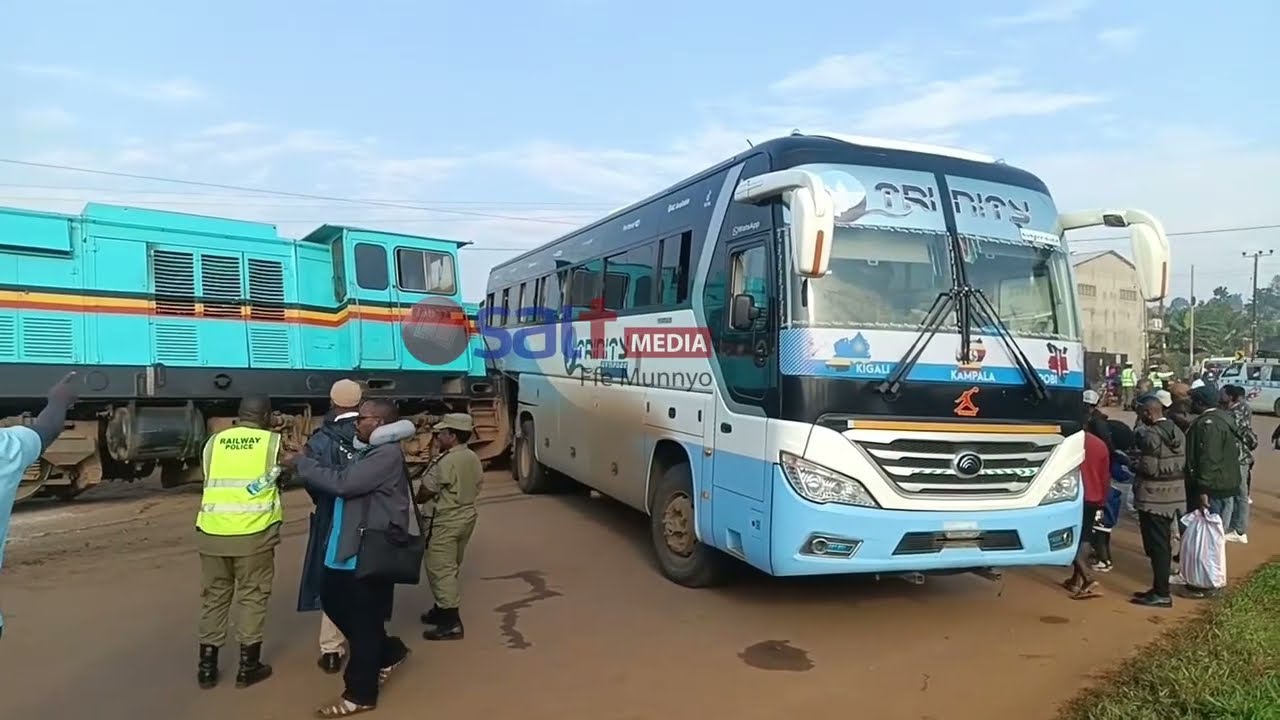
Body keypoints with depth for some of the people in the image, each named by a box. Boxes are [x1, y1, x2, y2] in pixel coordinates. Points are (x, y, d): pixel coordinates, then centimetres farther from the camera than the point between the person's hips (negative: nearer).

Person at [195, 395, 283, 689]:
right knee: (252, 597, 9)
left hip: (212, 531, 3)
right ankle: (248, 666, 15)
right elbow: (287, 475, 9)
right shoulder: (273, 442, -1)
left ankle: (207, 667, 23)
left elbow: (211, 479, 15)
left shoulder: (214, 442, 8)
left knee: (213, 597, 15)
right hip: (254, 533, -3)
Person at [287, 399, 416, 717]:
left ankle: (360, 694, 16)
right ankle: (388, 652, 34)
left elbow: (342, 483, -24)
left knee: (363, 619, 1)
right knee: (333, 601, 19)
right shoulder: (370, 451, 16)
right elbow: (345, 483, 12)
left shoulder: (387, 454, -18)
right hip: (350, 546, 10)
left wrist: (301, 462, -14)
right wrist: (304, 466, 2)